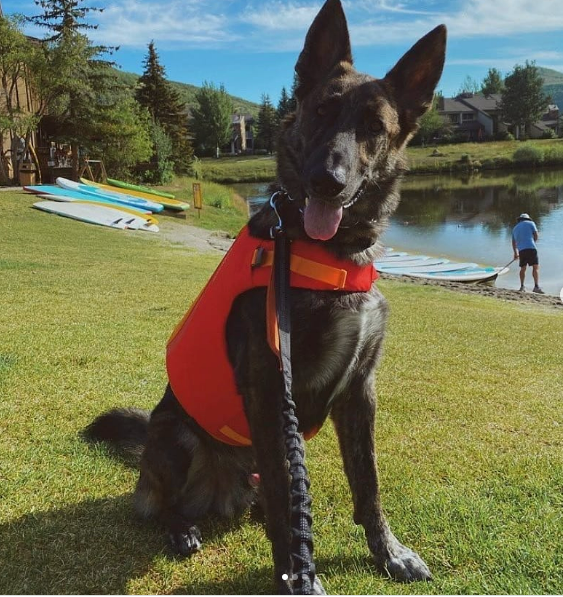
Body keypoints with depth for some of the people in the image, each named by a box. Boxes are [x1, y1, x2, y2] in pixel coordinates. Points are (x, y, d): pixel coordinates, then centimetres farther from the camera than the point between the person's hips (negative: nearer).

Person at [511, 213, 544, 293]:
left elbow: (513, 242, 29)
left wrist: (515, 253, 41)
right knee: (536, 267, -6)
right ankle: (536, 286, -18)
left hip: (521, 250, 5)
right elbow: (536, 236, 4)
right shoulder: (530, 223, 10)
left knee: (523, 268, 16)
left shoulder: (515, 228, 23)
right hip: (531, 248, -4)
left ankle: (522, 286, 14)